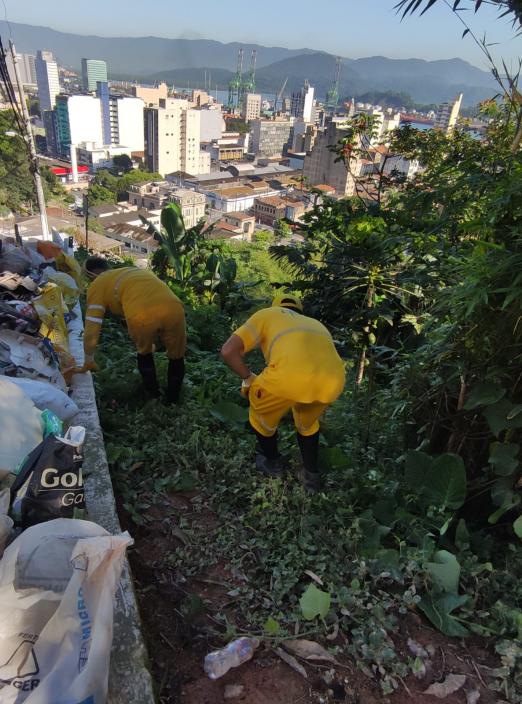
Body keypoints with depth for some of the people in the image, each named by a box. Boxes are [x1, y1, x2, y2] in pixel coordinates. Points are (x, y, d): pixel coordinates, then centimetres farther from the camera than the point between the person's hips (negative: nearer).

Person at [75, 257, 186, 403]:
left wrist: (88, 361, 32)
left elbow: (92, 328, 18)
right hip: (173, 308, 3)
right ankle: (172, 404, 35)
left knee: (144, 354, 29)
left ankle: (154, 400, 39)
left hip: (141, 314, -3)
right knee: (176, 357, 27)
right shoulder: (136, 270, 40)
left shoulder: (97, 284, 23)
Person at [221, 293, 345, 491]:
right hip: (334, 379, 5)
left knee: (261, 409, 30)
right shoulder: (315, 323, 42)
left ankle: (272, 462, 47)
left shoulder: (266, 314, 29)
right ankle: (311, 475, 44)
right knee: (307, 420, 37)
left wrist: (249, 378, 31)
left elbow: (228, 351, 17)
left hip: (291, 373, -4)